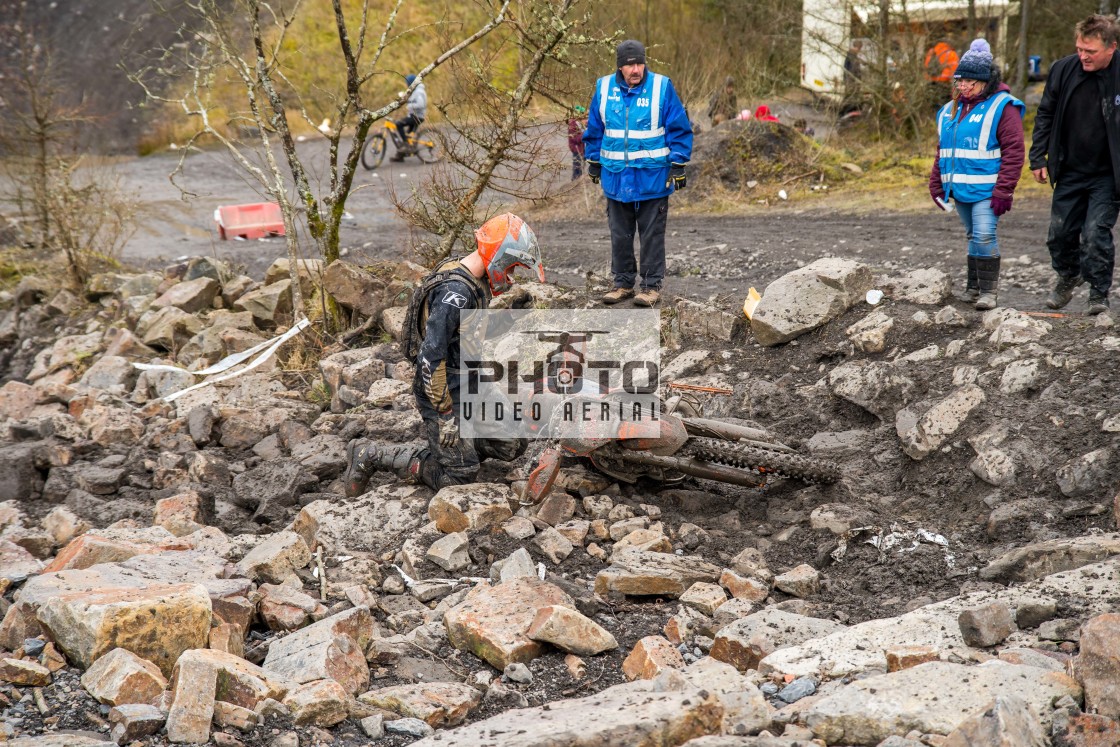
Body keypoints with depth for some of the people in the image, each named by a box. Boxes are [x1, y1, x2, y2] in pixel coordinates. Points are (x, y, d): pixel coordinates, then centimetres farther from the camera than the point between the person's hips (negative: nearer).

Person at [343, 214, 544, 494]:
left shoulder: (476, 283, 7)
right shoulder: (455, 291, -25)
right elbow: (431, 355, -29)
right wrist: (445, 414, -24)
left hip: (471, 391, 10)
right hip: (446, 394, -10)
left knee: (513, 444, 7)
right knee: (460, 475, -6)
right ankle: (370, 455, 1)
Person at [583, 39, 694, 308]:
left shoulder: (662, 87, -7)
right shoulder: (604, 88, 2)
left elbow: (680, 129, -3)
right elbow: (594, 130, 13)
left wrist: (677, 166, -7)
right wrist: (594, 163, 15)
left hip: (653, 177, -3)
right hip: (616, 176, 3)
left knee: (652, 235, 3)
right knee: (620, 235, 11)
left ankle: (652, 285, 11)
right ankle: (623, 283, 21)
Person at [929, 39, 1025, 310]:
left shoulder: (1002, 107, -9)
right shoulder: (950, 110, 13)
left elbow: (1013, 151, -12)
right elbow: (942, 152, 21)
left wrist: (1003, 191, -16)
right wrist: (937, 185, 14)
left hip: (986, 190, -7)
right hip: (960, 188, 7)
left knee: (984, 236, -14)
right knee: (973, 236, 15)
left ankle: (989, 290, -7)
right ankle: (974, 286, 24)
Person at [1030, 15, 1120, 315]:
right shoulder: (1063, 70, -5)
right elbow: (1045, 115, 8)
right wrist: (1038, 158, 4)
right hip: (1070, 172, 4)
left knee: (1096, 233, -10)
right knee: (1060, 233, 11)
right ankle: (1068, 276, 39)